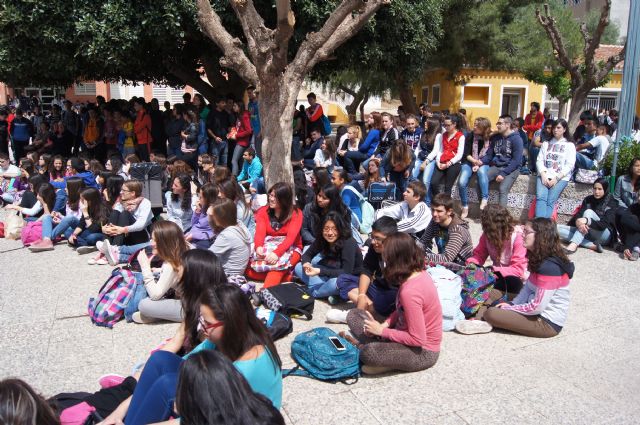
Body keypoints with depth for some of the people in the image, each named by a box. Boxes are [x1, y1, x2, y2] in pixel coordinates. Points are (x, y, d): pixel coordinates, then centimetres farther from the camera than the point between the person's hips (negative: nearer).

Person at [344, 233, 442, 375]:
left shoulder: (410, 291, -31)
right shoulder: (419, 272, -4)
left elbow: (418, 339, -26)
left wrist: (382, 331, -16)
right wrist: (385, 324, -5)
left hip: (423, 352, -9)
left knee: (368, 353, -37)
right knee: (354, 315, 2)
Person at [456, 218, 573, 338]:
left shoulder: (550, 267, -24)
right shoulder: (539, 259, 7)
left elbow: (537, 307, -24)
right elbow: (528, 288, 10)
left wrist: (509, 308, -13)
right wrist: (512, 304, -4)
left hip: (548, 323, -10)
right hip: (539, 313, 10)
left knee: (491, 313, -21)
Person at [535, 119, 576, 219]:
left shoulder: (570, 145, 12)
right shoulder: (546, 143, 21)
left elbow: (569, 165, 0)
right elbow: (539, 160, 10)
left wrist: (556, 178, -13)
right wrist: (543, 175, -8)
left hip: (561, 177, -2)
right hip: (545, 175, 2)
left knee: (550, 201, -24)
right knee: (540, 197, -25)